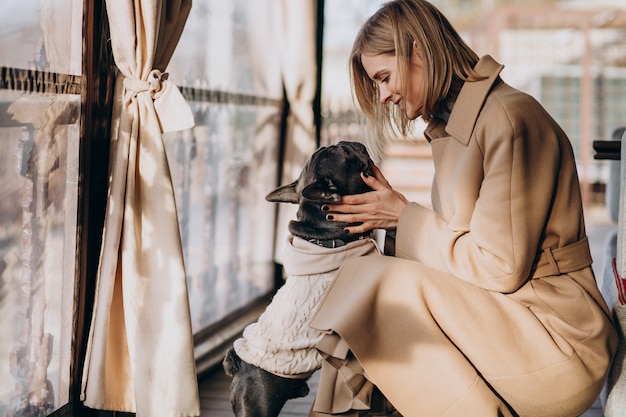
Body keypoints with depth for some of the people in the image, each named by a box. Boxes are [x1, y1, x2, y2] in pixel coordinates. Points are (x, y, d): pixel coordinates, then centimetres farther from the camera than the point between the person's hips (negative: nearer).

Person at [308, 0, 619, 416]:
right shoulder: (452, 127, 13)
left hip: (557, 342, -8)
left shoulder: (510, 119, -16)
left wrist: (406, 217, -8)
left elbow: (500, 267, -18)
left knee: (375, 285, -18)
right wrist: (392, 218, -1)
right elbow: (462, 249, 12)